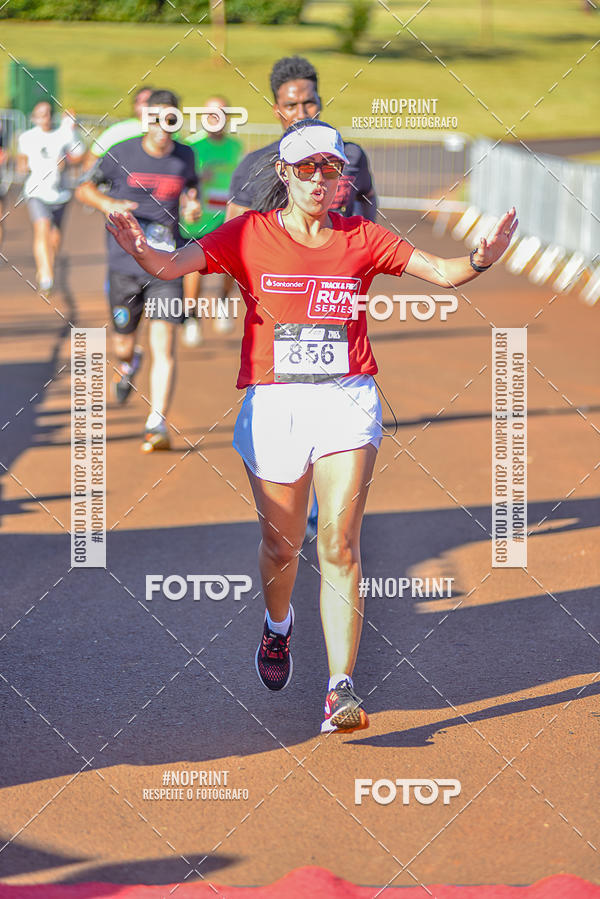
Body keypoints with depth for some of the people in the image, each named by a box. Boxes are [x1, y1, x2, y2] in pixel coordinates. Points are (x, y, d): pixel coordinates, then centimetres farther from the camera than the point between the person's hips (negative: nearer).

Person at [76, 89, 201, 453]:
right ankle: (129, 362, 50)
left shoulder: (185, 158, 4)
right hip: (125, 265, 0)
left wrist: (193, 206, 1)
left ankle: (157, 424, -13)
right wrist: (108, 204, -11)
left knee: (164, 344, -14)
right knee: (124, 344, 11)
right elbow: (85, 188, 9)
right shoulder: (122, 154, -2)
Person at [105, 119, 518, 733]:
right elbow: (171, 266, -9)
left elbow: (442, 273, 2)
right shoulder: (249, 235, 3)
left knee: (339, 544, -11)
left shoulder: (361, 239, 7)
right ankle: (277, 625, 45)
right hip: (273, 403, 0)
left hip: (347, 400, 0)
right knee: (281, 544, 10)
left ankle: (341, 689, -15)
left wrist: (480, 261, -20)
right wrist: (139, 250, -32)